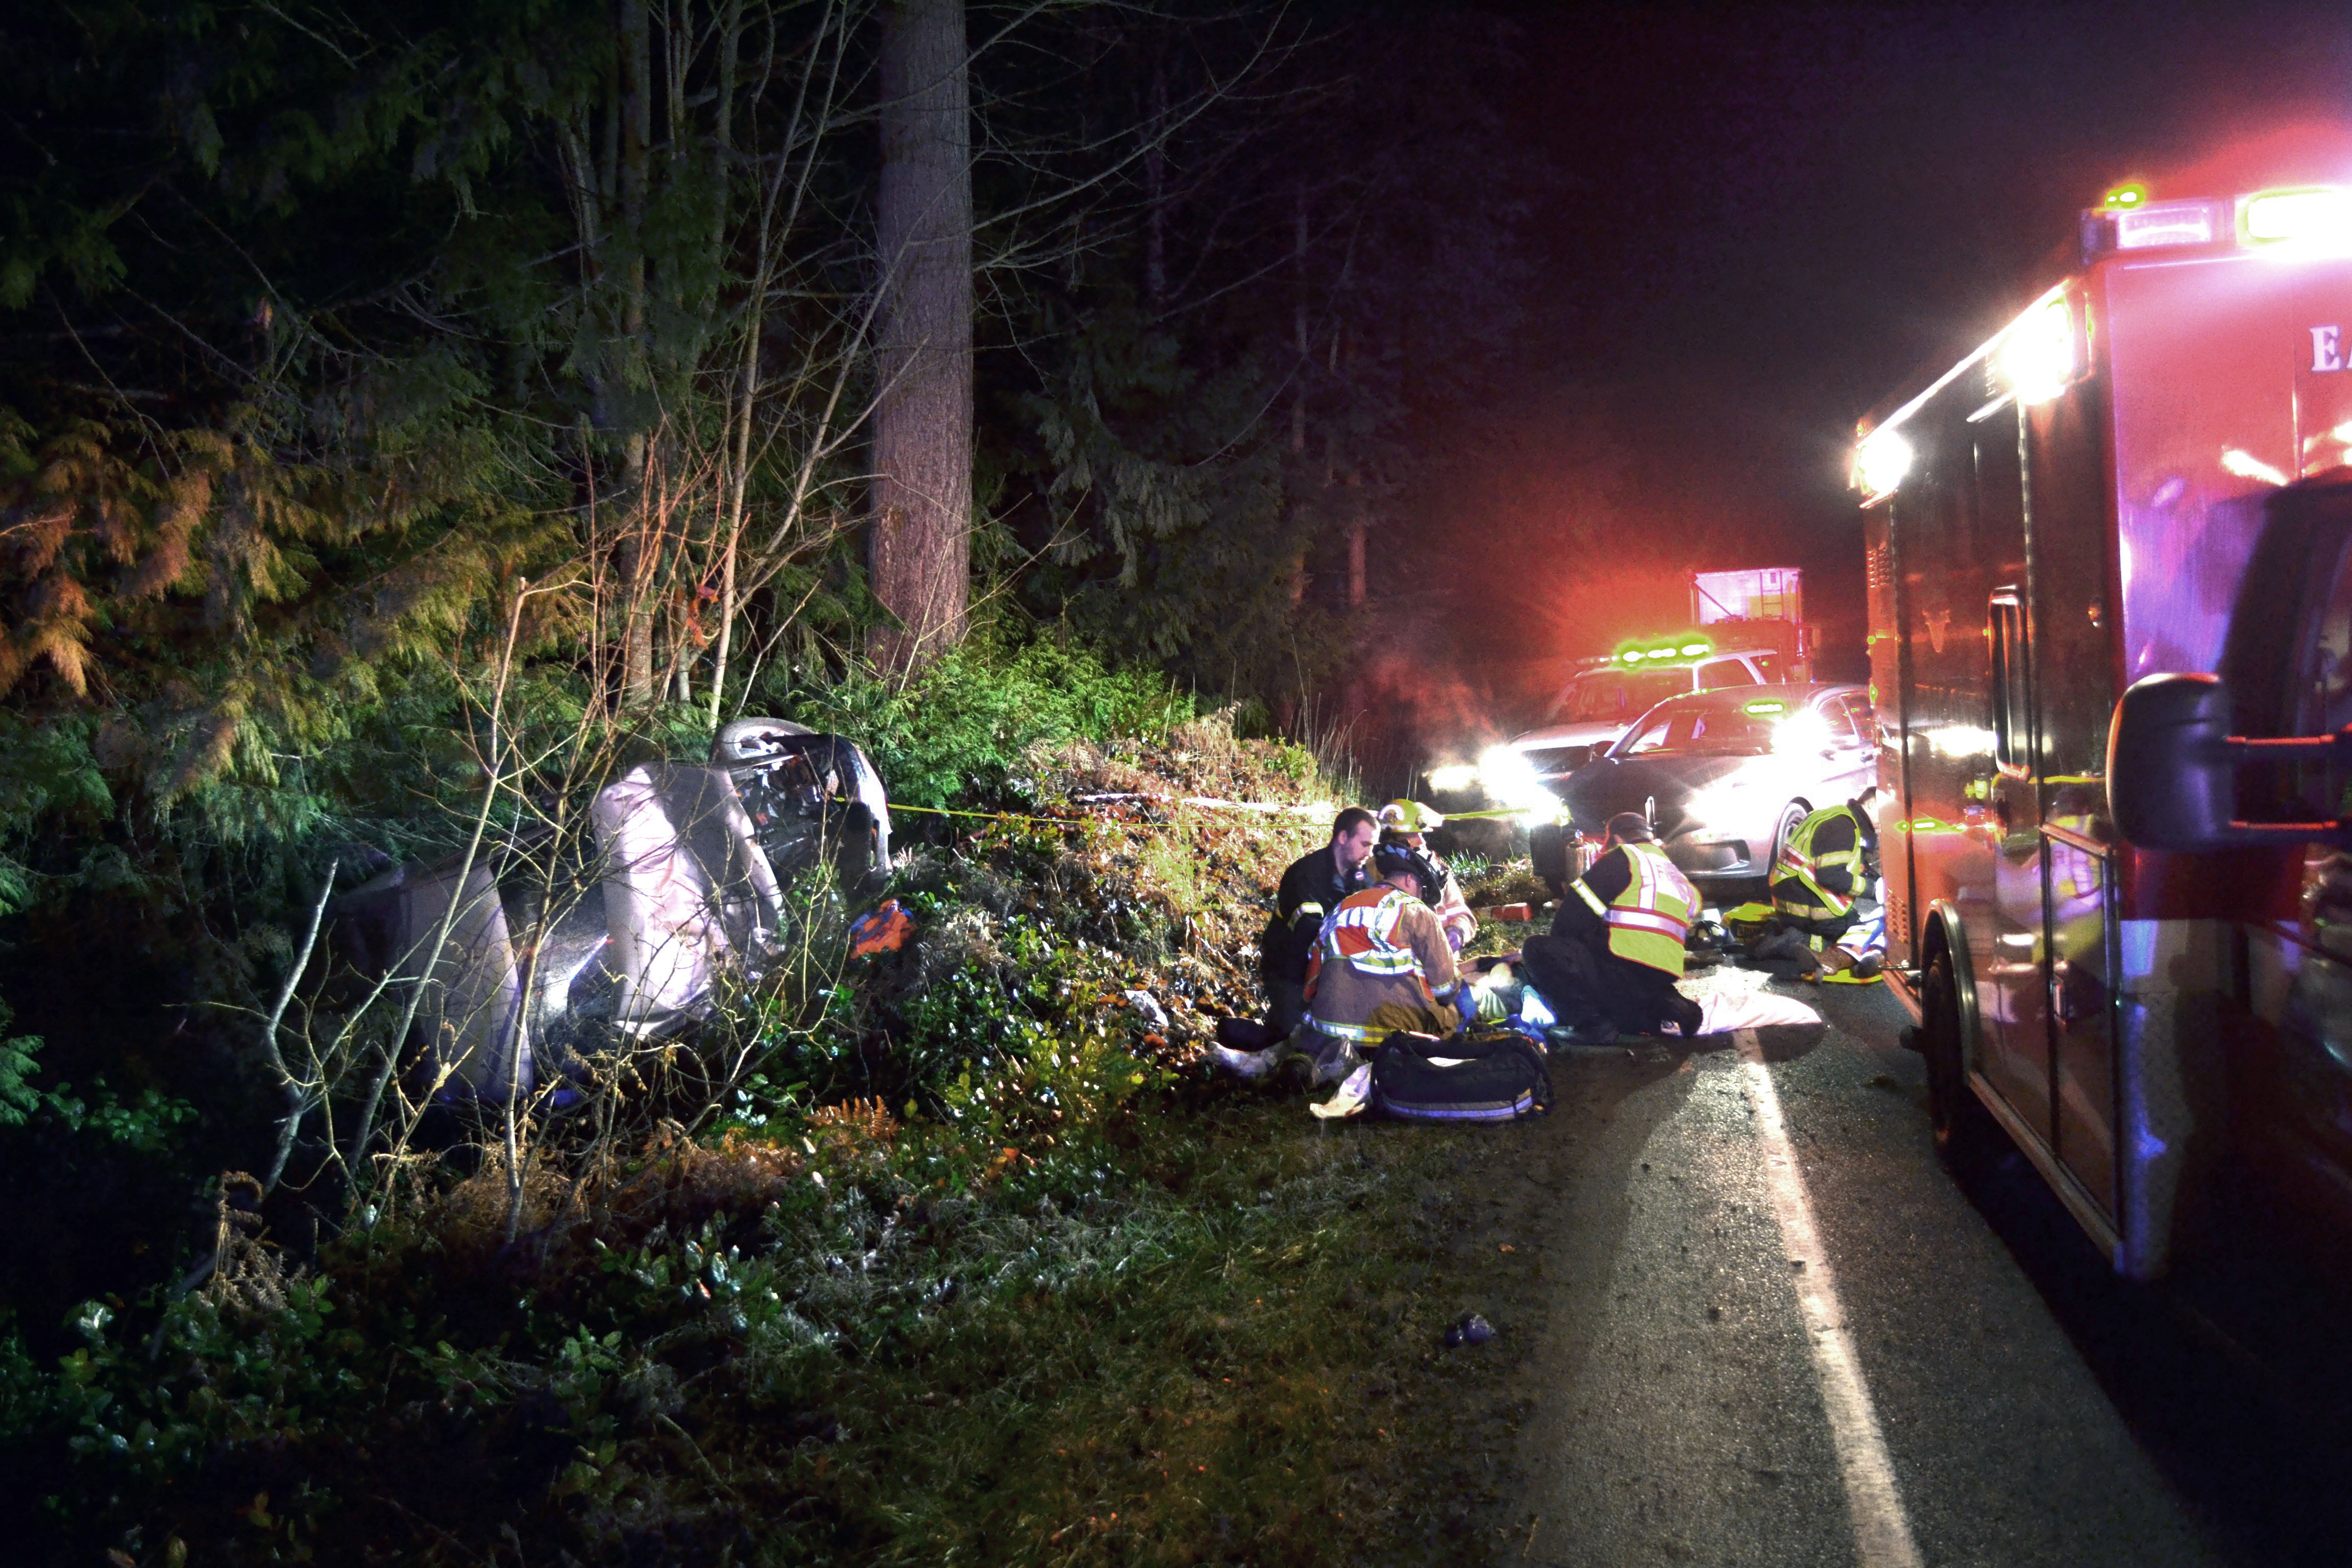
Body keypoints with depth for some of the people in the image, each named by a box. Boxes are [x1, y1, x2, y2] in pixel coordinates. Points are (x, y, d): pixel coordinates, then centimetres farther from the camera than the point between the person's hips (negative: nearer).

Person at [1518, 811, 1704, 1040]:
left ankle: (1591, 1021, -19)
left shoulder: (1623, 858, 3)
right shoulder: (1678, 877, 27)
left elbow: (1575, 914, -1)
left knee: (1538, 949, -7)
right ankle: (1663, 1008, 4)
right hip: (1661, 983, 8)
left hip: (1627, 968, -8)